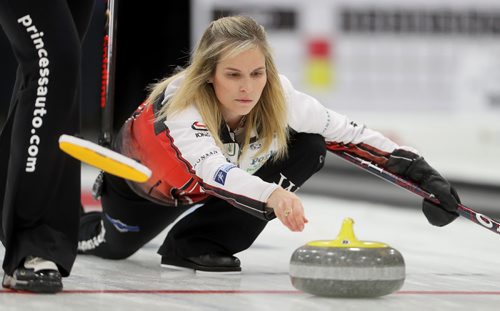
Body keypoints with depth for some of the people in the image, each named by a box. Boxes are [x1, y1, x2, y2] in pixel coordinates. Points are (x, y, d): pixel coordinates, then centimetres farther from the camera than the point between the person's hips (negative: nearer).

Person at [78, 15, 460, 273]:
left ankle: (197, 243, -13)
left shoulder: (277, 98, -32)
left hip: (229, 176, 3)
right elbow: (212, 171, -60)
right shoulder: (180, 102, -44)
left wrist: (418, 171, -29)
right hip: (143, 176, -3)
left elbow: (350, 134, -23)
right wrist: (271, 195, -77)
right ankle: (81, 228, 53)